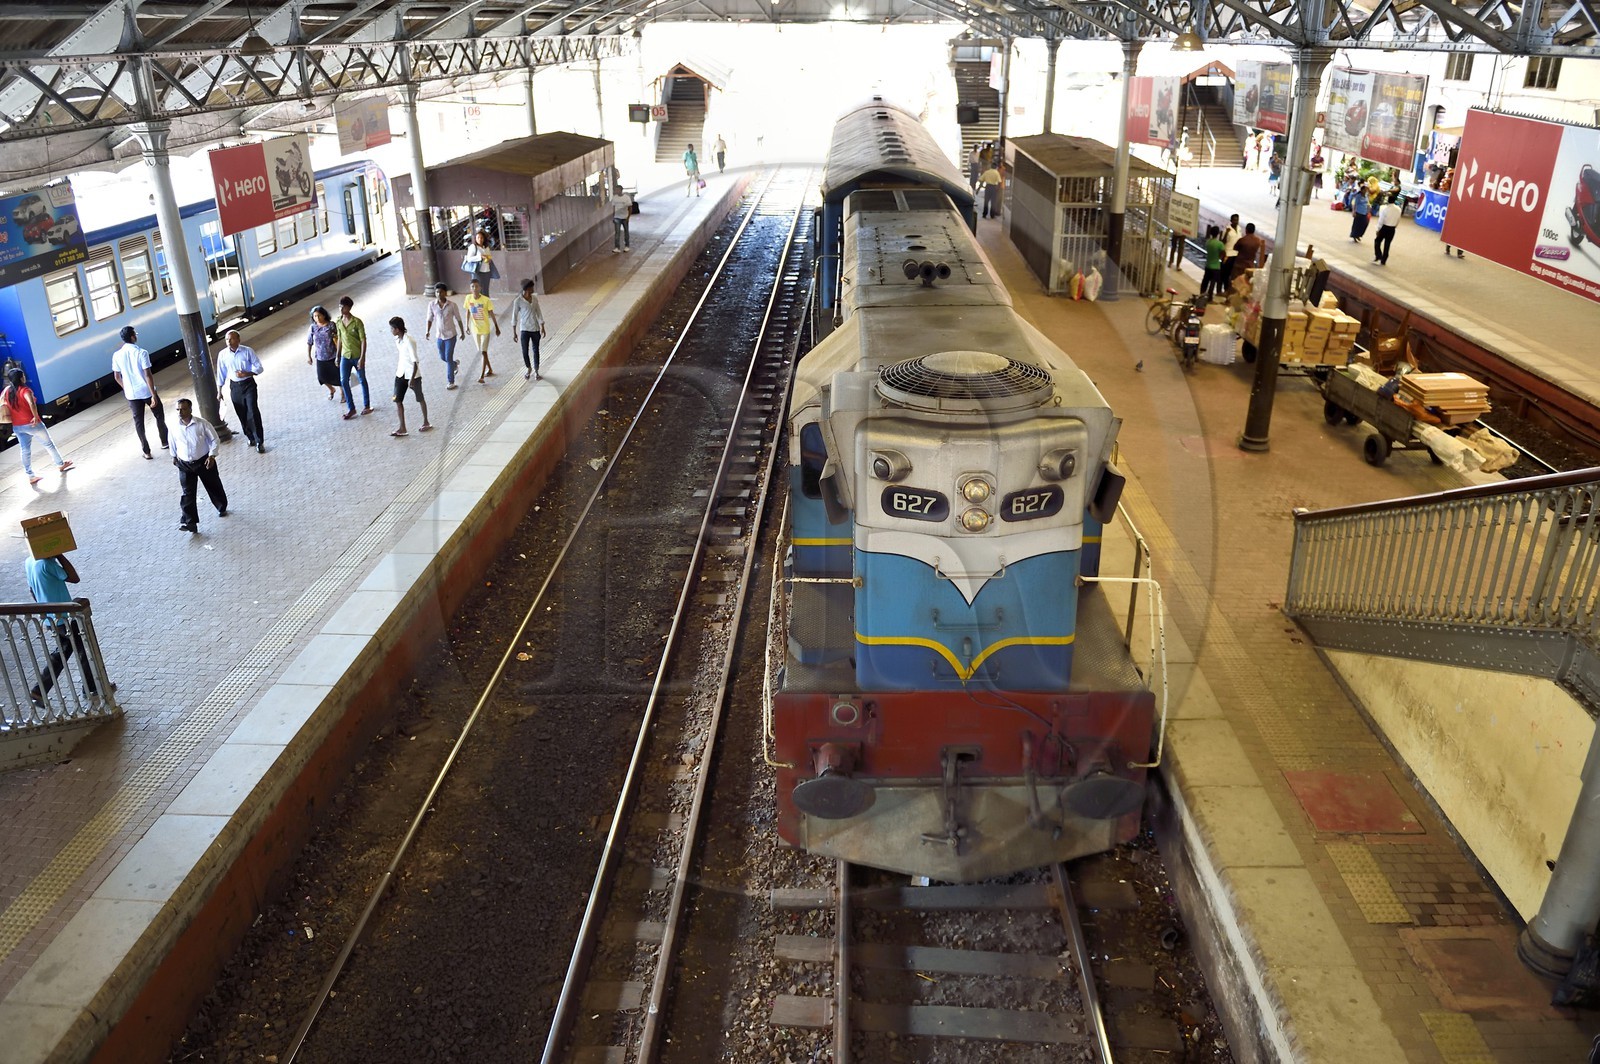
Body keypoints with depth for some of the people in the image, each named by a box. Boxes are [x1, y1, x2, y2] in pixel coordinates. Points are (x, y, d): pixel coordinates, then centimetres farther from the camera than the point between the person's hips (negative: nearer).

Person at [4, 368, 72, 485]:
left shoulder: (6, 391, 2)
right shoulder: (25, 390, -19)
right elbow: (31, 403, -35)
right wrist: (36, 417, -25)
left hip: (17, 426, 6)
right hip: (31, 424, -6)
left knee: (25, 450, 9)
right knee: (49, 444, 15)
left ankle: (30, 476, 11)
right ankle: (60, 464, 31)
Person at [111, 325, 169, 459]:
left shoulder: (117, 355, -2)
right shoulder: (141, 353, -16)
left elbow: (117, 377, 6)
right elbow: (147, 375, -19)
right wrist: (154, 395, -17)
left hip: (132, 394, 4)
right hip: (147, 391, -4)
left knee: (138, 421, 10)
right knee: (159, 416, 18)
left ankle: (146, 451, 12)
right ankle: (165, 442, 30)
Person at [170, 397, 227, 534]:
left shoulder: (202, 423, -15)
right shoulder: (174, 427, -6)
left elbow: (214, 439, -7)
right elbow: (173, 443, 13)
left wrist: (212, 456, -15)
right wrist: (174, 456, 24)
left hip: (204, 461, -2)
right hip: (184, 465, 2)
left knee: (214, 487, 15)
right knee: (187, 494, -5)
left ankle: (222, 508, 41)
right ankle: (189, 522, -6)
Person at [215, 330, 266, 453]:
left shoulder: (248, 351, -9)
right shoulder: (223, 354, -1)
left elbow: (259, 368, -6)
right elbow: (221, 374, 7)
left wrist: (246, 373, -22)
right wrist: (219, 392, 9)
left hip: (248, 384, -3)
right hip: (235, 386, 3)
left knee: (253, 413, -10)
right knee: (242, 415, 7)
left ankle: (259, 442, -6)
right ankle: (251, 438, 23)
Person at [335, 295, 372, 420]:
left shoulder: (357, 322, -16)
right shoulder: (338, 322, 1)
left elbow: (363, 340, -15)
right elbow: (340, 339, 11)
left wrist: (362, 358, -20)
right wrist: (338, 356, 12)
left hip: (357, 356, -4)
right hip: (345, 356, 4)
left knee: (362, 380, 10)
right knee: (343, 381, -3)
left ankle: (366, 405, 26)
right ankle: (351, 408, 6)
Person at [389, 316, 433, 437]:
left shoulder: (409, 341, -23)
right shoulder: (397, 340, 2)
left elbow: (415, 361, -23)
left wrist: (412, 379, -25)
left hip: (413, 374, -7)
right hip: (401, 374, 7)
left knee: (420, 399, 12)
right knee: (397, 400, 0)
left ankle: (426, 423, 30)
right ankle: (402, 428, 4)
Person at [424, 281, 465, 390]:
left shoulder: (452, 305, -15)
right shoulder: (432, 305, -7)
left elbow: (459, 320, -3)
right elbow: (430, 319, 1)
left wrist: (462, 333, 5)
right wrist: (427, 331, -14)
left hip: (451, 335, -4)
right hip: (439, 336, 4)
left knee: (448, 358, -7)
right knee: (442, 358, 17)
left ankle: (450, 382, 2)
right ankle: (455, 364, 51)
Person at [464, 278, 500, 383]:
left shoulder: (486, 300, -17)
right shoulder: (468, 298, -6)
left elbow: (491, 314, -8)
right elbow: (468, 312, 7)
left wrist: (497, 328, -2)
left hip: (485, 329, -5)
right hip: (475, 329, 5)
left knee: (483, 352, -7)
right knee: (481, 351, 16)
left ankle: (482, 376, -6)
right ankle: (490, 370, 35)